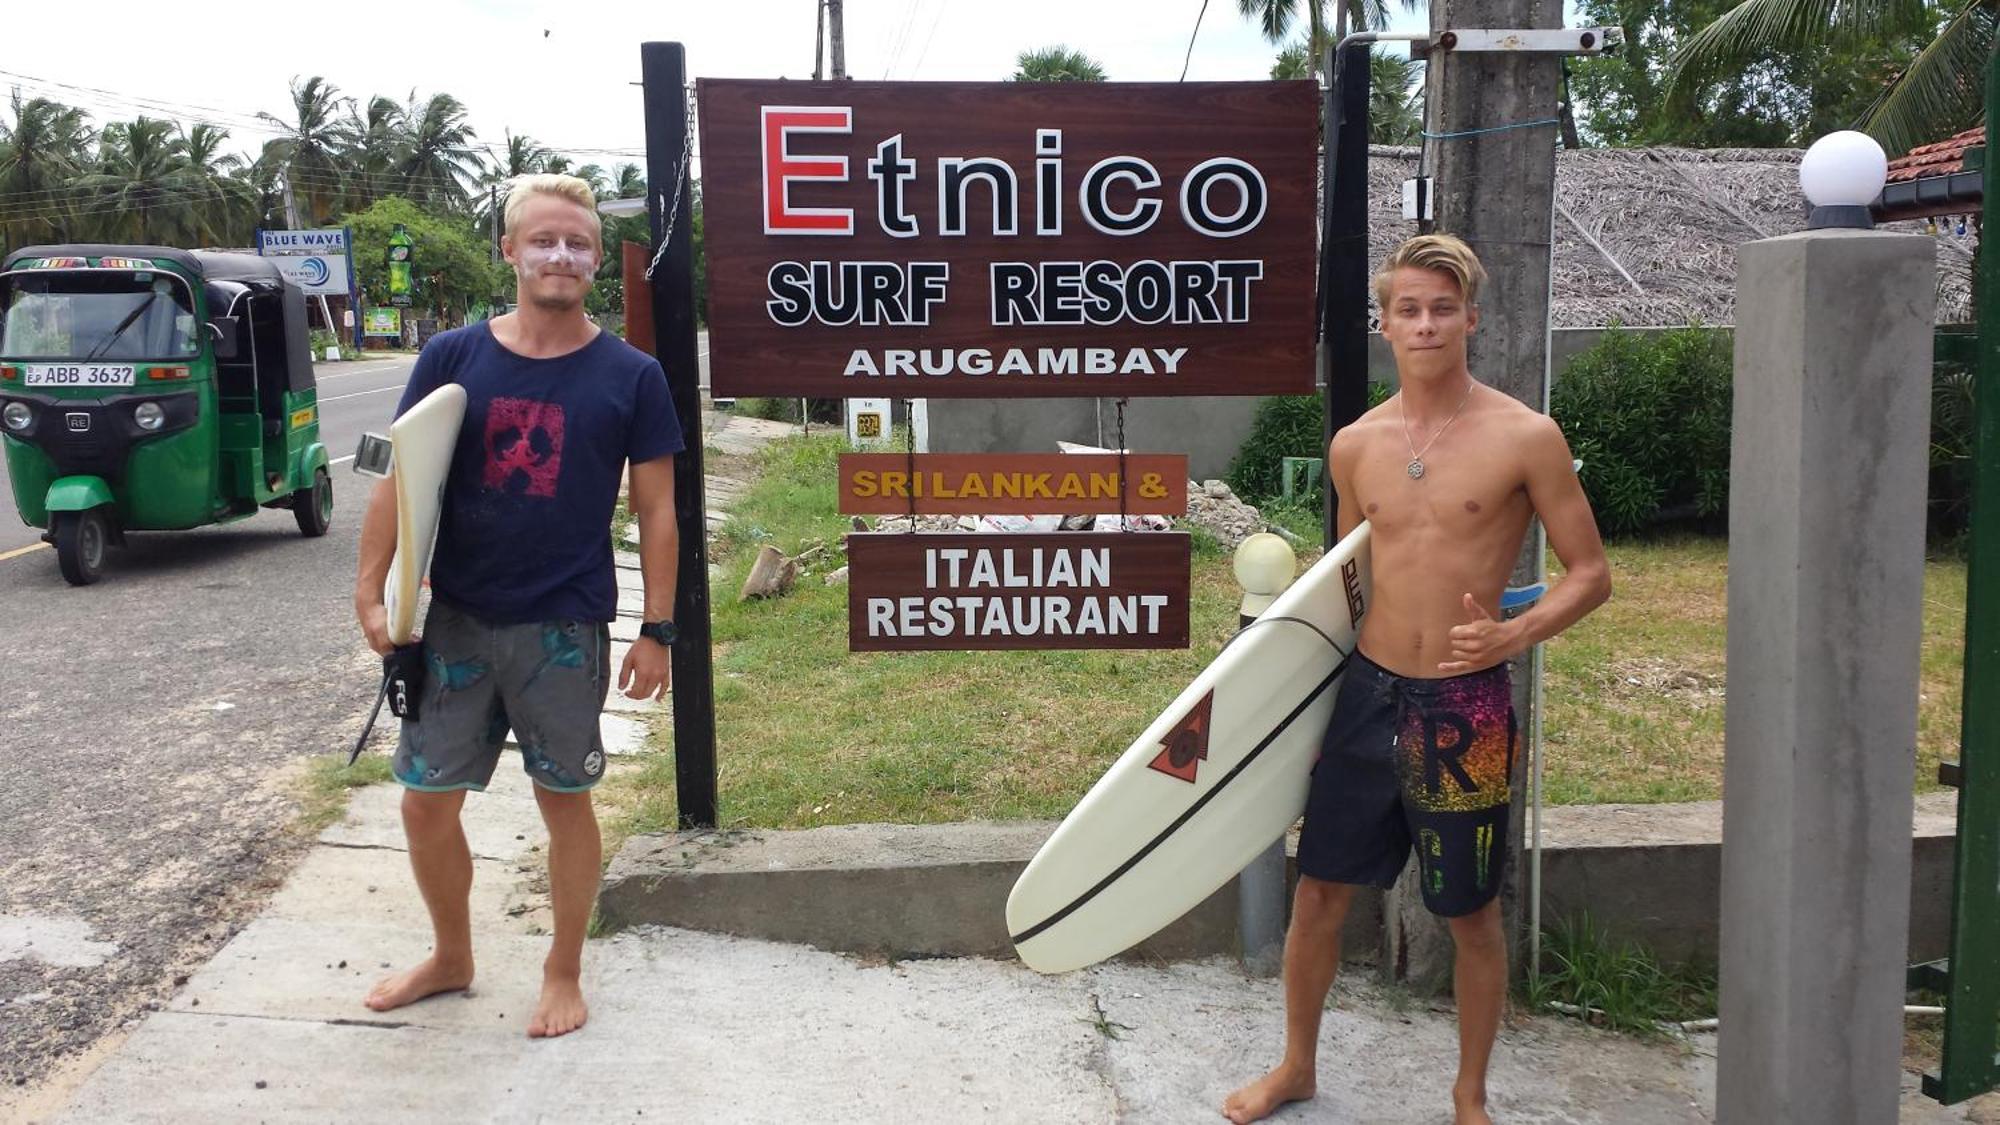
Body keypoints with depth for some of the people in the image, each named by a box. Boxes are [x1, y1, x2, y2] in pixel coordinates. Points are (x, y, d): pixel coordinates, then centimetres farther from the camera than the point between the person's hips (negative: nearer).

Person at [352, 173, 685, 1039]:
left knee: (565, 800, 9)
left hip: (566, 631, -2)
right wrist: (370, 592, -7)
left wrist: (657, 628, -4)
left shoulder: (630, 376, -3)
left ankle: (564, 974, 29)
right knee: (426, 803, 10)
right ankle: (450, 958, 35)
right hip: (455, 622, 2)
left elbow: (655, 510, -1)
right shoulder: (452, 357, 0)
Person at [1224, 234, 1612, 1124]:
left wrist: (1514, 634, -22)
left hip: (1465, 705, -3)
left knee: (1472, 913, 9)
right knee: (1318, 890, 11)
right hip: (1367, 692, 4)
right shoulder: (1355, 446, 4)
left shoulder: (1524, 437, -8)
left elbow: (1591, 574, -4)